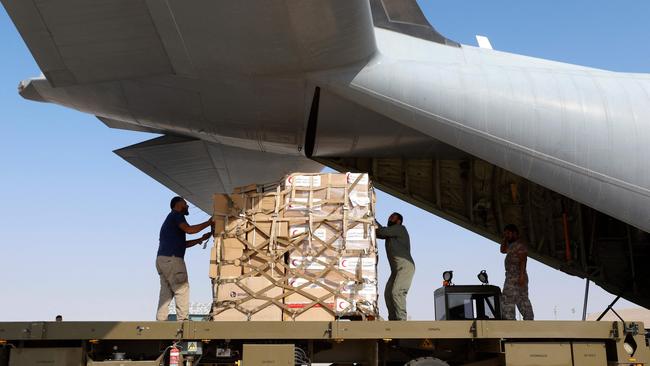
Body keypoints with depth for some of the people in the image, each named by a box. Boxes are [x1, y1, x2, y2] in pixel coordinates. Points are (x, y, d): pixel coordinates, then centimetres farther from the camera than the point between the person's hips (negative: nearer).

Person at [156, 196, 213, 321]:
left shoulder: (170, 219, 28)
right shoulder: (176, 215, 0)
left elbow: (183, 243, 26)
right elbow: (189, 229, -18)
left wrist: (201, 239, 22)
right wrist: (208, 223, -10)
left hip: (161, 259, 9)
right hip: (172, 258, -9)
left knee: (166, 291, 7)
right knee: (182, 289, -6)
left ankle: (160, 319, 2)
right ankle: (182, 319, -8)